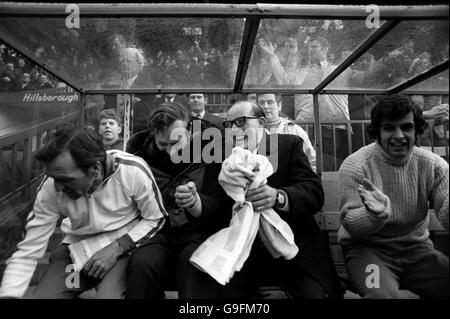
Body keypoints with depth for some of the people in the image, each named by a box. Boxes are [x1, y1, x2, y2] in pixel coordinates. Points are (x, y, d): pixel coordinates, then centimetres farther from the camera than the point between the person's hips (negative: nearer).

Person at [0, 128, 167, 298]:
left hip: (125, 244, -3)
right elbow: (27, 252, -10)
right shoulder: (51, 188, -17)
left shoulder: (134, 171, -26)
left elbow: (155, 219, -11)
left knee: (107, 294, -28)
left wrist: (117, 248, -20)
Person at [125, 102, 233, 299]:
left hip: (199, 233, -2)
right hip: (158, 234, 3)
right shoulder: (140, 152, 3)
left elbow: (220, 206, -7)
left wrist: (195, 203, -28)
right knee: (142, 264, -28)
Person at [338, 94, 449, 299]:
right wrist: (376, 214, -34)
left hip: (417, 250, 5)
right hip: (368, 249, -4)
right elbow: (350, 225, -13)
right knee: (383, 294, -30)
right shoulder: (355, 166, -11)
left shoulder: (433, 165, 1)